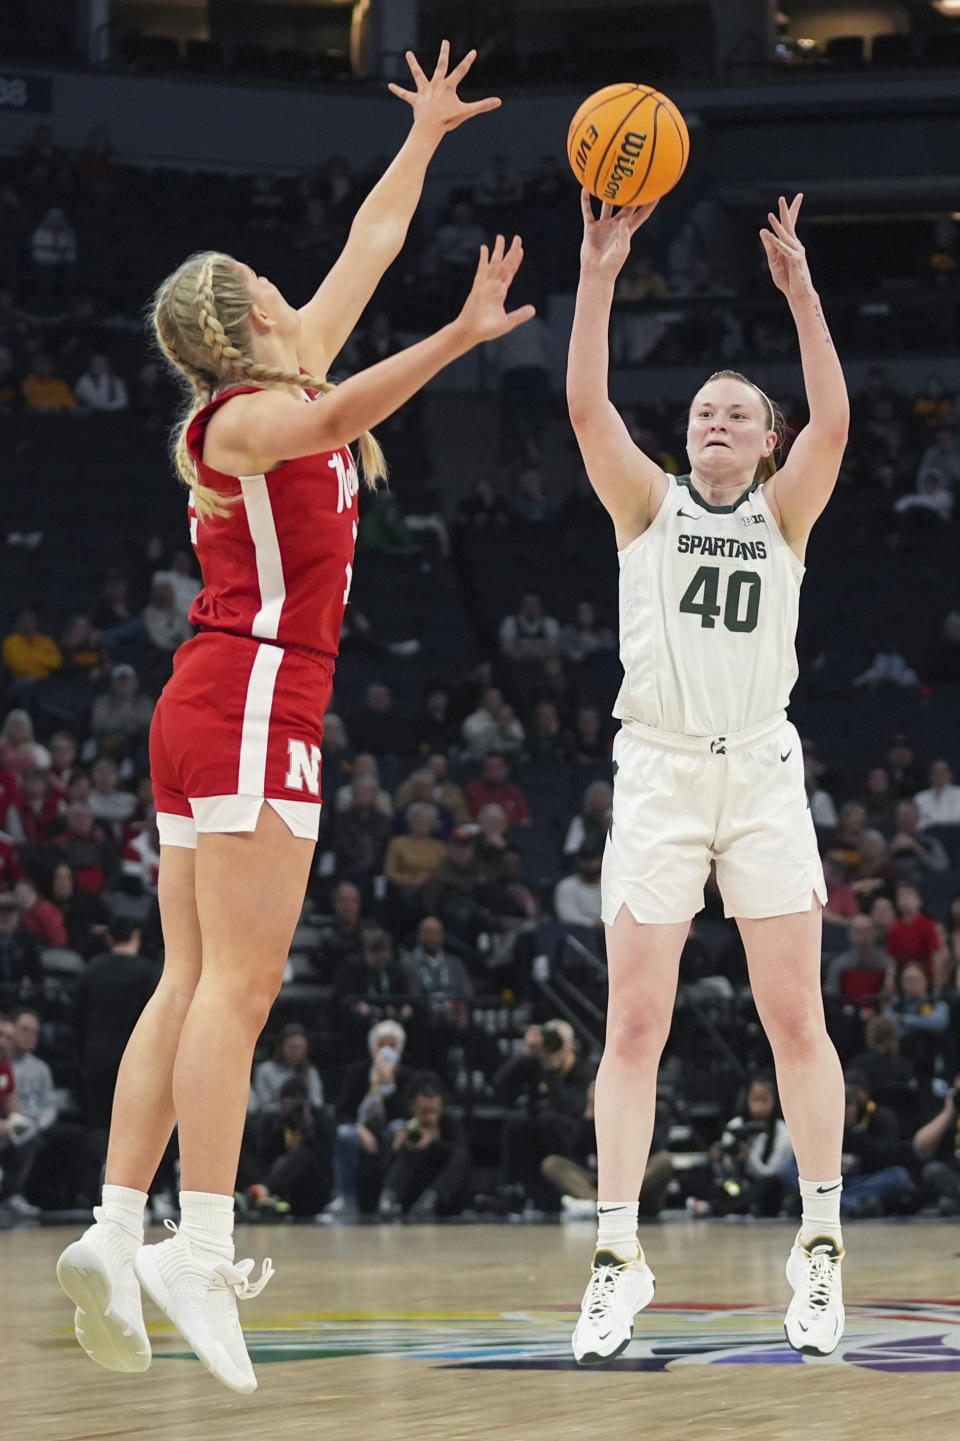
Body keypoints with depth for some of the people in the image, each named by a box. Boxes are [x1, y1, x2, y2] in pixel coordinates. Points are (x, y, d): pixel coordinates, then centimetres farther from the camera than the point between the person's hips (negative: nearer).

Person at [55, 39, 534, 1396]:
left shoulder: (287, 380, 16)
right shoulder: (238, 414, -9)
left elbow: (368, 247, 28)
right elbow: (325, 423, -33)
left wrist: (427, 136, 36)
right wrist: (455, 338, -45)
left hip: (211, 712, 9)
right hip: (252, 706, -9)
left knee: (191, 984, 3)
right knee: (238, 982, -14)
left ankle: (115, 1232, -2)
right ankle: (201, 1246, -19)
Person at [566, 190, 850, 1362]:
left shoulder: (781, 513, 10)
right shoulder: (648, 505, 9)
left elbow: (834, 420, -8)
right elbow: (587, 405, -6)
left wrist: (799, 289, -16)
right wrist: (599, 274, -15)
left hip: (762, 772, 0)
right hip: (657, 772, 0)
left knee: (795, 1015, -1)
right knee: (636, 1022, -5)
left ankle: (820, 1247, 6)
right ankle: (618, 1261, -3)